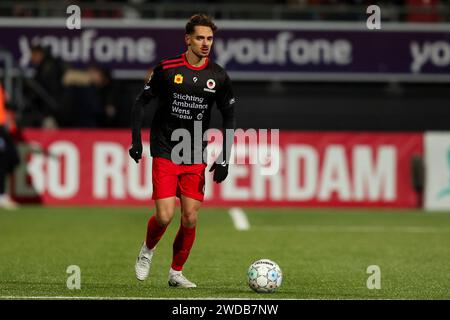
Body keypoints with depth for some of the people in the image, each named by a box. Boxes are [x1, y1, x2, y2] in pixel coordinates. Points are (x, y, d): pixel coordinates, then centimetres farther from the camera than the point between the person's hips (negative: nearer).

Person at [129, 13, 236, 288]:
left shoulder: (219, 77, 1)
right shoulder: (166, 69, -6)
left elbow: (229, 119, 8)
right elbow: (141, 102, 4)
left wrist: (224, 160, 1)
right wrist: (136, 141, -5)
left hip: (196, 158, 3)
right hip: (165, 154, -3)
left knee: (190, 219, -1)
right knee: (165, 216, -13)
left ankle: (176, 273, 17)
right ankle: (148, 250, 19)